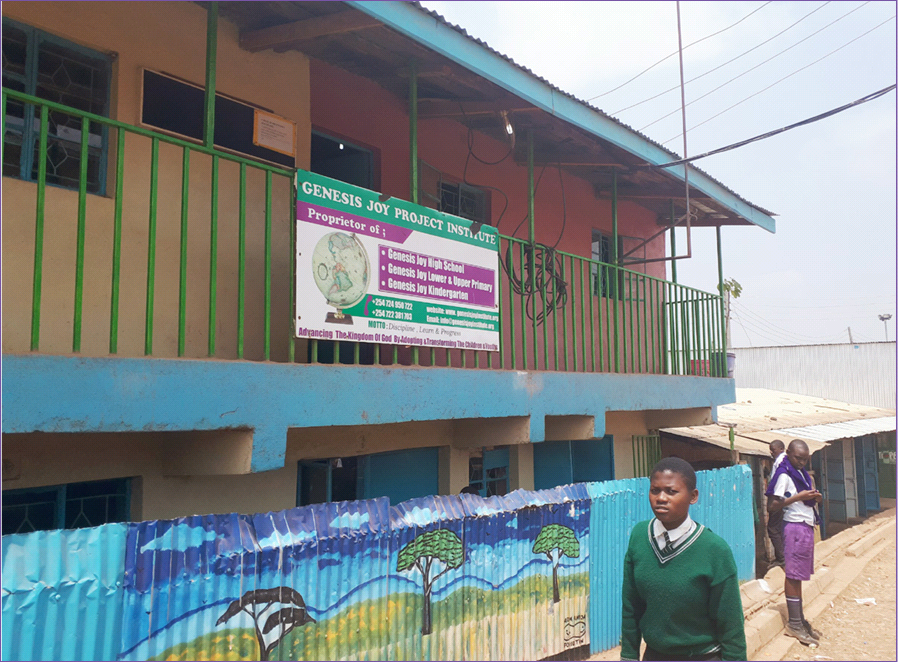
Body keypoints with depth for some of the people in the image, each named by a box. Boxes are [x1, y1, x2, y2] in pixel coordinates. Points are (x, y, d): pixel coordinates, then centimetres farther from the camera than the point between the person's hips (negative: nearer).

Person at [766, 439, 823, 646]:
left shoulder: (802, 473, 15)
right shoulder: (784, 475, -12)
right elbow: (772, 506, -17)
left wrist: (815, 498, 3)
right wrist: (798, 497, -21)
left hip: (807, 526, 9)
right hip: (795, 527, -9)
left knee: (799, 575, 12)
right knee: (793, 575, -5)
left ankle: (799, 620, 19)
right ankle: (794, 624, 0)